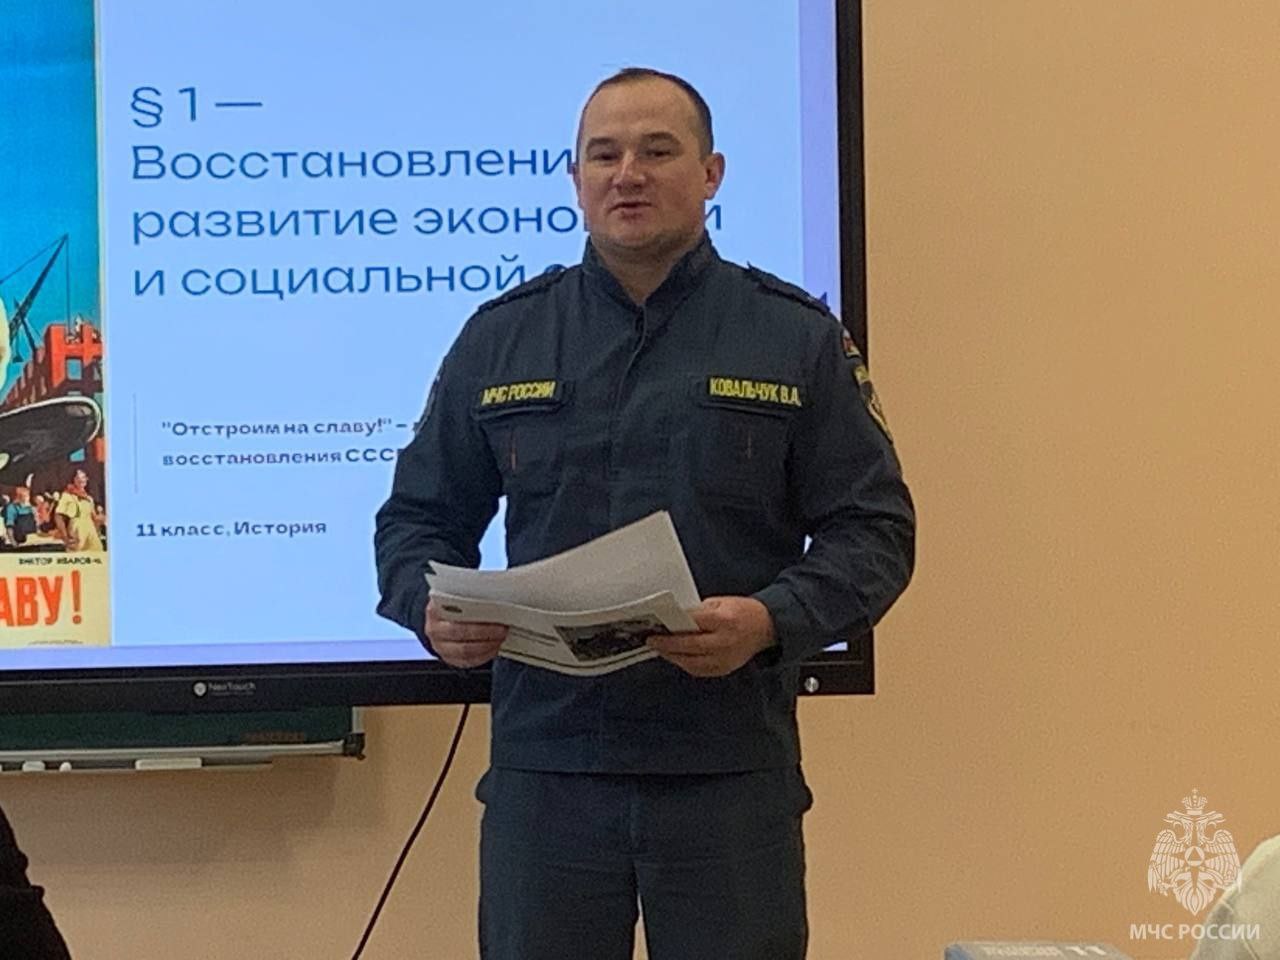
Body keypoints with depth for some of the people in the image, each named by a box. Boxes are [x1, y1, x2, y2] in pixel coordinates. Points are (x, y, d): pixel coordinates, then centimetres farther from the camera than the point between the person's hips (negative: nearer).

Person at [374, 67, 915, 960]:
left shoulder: (798, 339, 4)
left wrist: (771, 620, -17)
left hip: (731, 775, -1)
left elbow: (873, 528, 1)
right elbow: (420, 517, 14)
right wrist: (431, 607, -8)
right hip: (543, 769, 1)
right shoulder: (500, 338, 9)